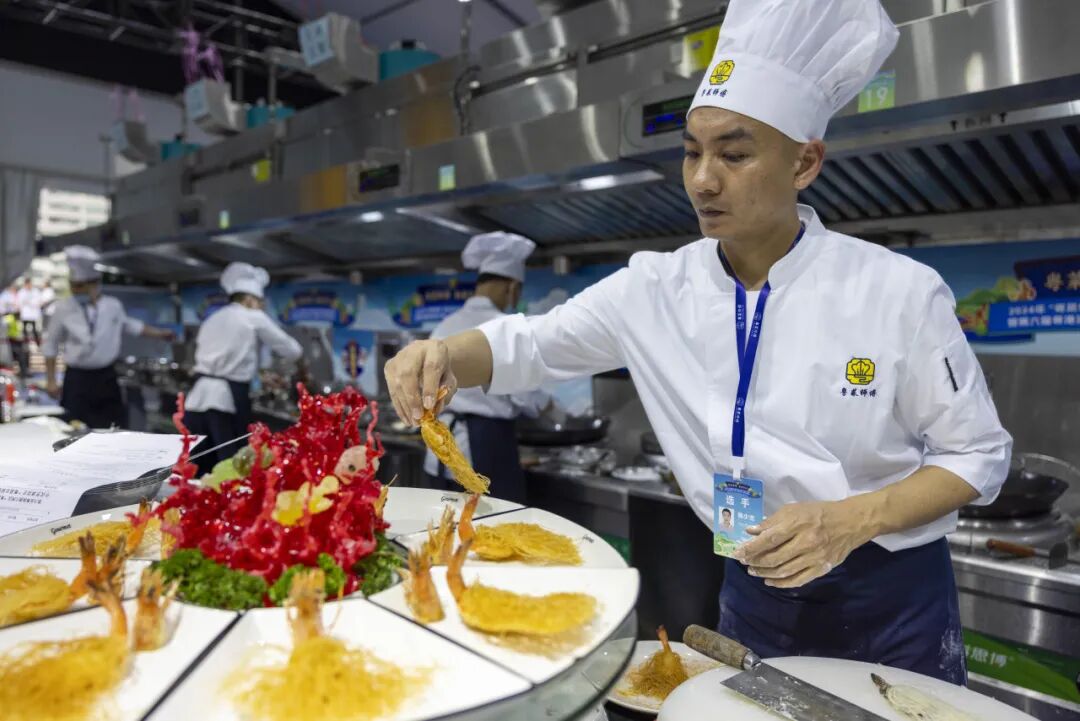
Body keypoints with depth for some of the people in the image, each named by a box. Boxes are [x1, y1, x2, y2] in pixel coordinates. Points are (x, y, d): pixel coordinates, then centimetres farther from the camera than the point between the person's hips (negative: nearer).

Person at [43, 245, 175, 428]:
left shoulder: (113, 306, -1)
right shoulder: (64, 308, -6)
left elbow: (130, 325, 21)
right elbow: (50, 346, 5)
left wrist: (159, 334, 26)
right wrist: (50, 380, 4)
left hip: (106, 378, 2)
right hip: (77, 379, -2)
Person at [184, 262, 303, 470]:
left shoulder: (211, 320, 24)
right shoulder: (254, 318, 5)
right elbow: (292, 351, 7)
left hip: (198, 398, 6)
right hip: (227, 400, -6)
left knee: (199, 469, 10)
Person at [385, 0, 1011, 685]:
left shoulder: (900, 292, -17)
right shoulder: (657, 289, -10)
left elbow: (977, 454, -8)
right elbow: (525, 344, -5)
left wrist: (850, 520, -24)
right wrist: (444, 355, -26)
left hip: (890, 602, -2)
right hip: (753, 593, 3)